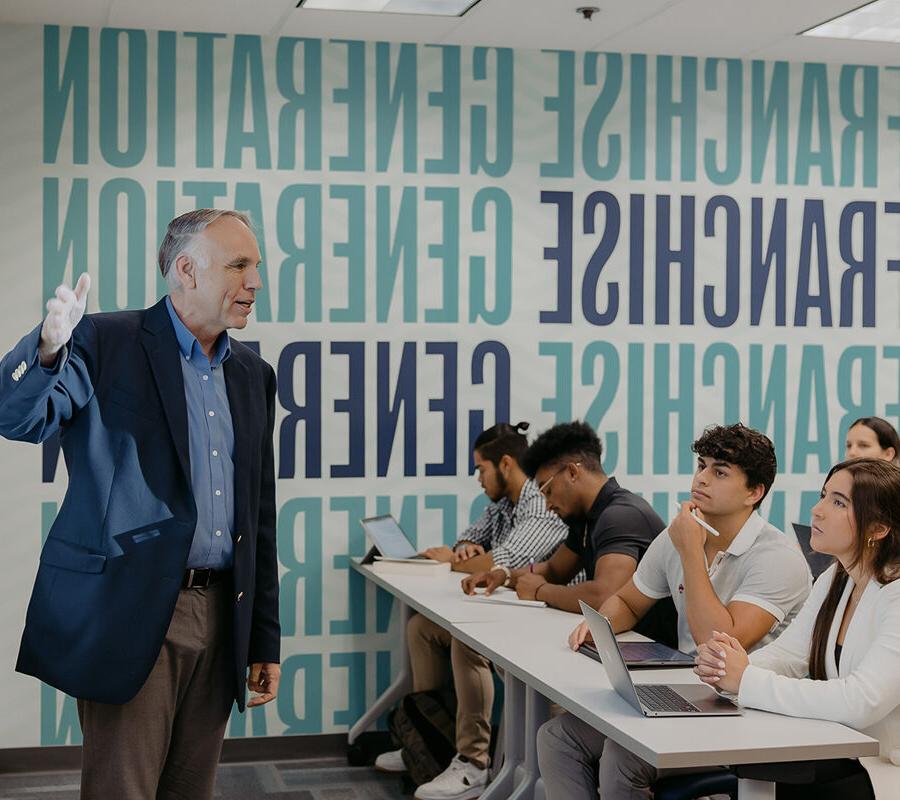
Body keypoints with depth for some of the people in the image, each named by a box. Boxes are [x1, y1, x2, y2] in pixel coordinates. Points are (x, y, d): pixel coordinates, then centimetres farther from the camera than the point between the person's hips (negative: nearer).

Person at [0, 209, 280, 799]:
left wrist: (265, 639, 14)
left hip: (221, 617, 6)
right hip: (131, 616, -5)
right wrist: (49, 347, -38)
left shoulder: (253, 375, 14)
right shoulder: (106, 343, -3)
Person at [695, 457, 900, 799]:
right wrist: (725, 667, -17)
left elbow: (859, 703, -29)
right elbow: (787, 653, 4)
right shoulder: (834, 580, 7)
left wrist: (746, 680, -25)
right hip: (840, 760, 7)